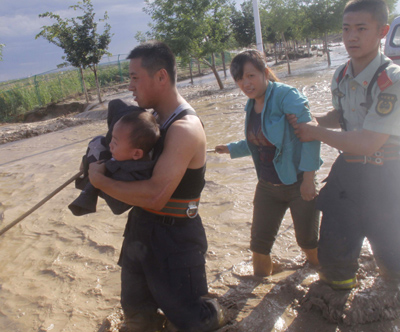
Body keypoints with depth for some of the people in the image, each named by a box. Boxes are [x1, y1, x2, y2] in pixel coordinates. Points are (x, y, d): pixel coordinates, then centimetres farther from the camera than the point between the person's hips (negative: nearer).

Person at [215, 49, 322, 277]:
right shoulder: (251, 105, 6)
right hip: (268, 187, 6)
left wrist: (308, 177, -23)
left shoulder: (286, 95, -17)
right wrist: (231, 149, 29)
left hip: (297, 183, -6)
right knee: (259, 245, 9)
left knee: (309, 242, 10)